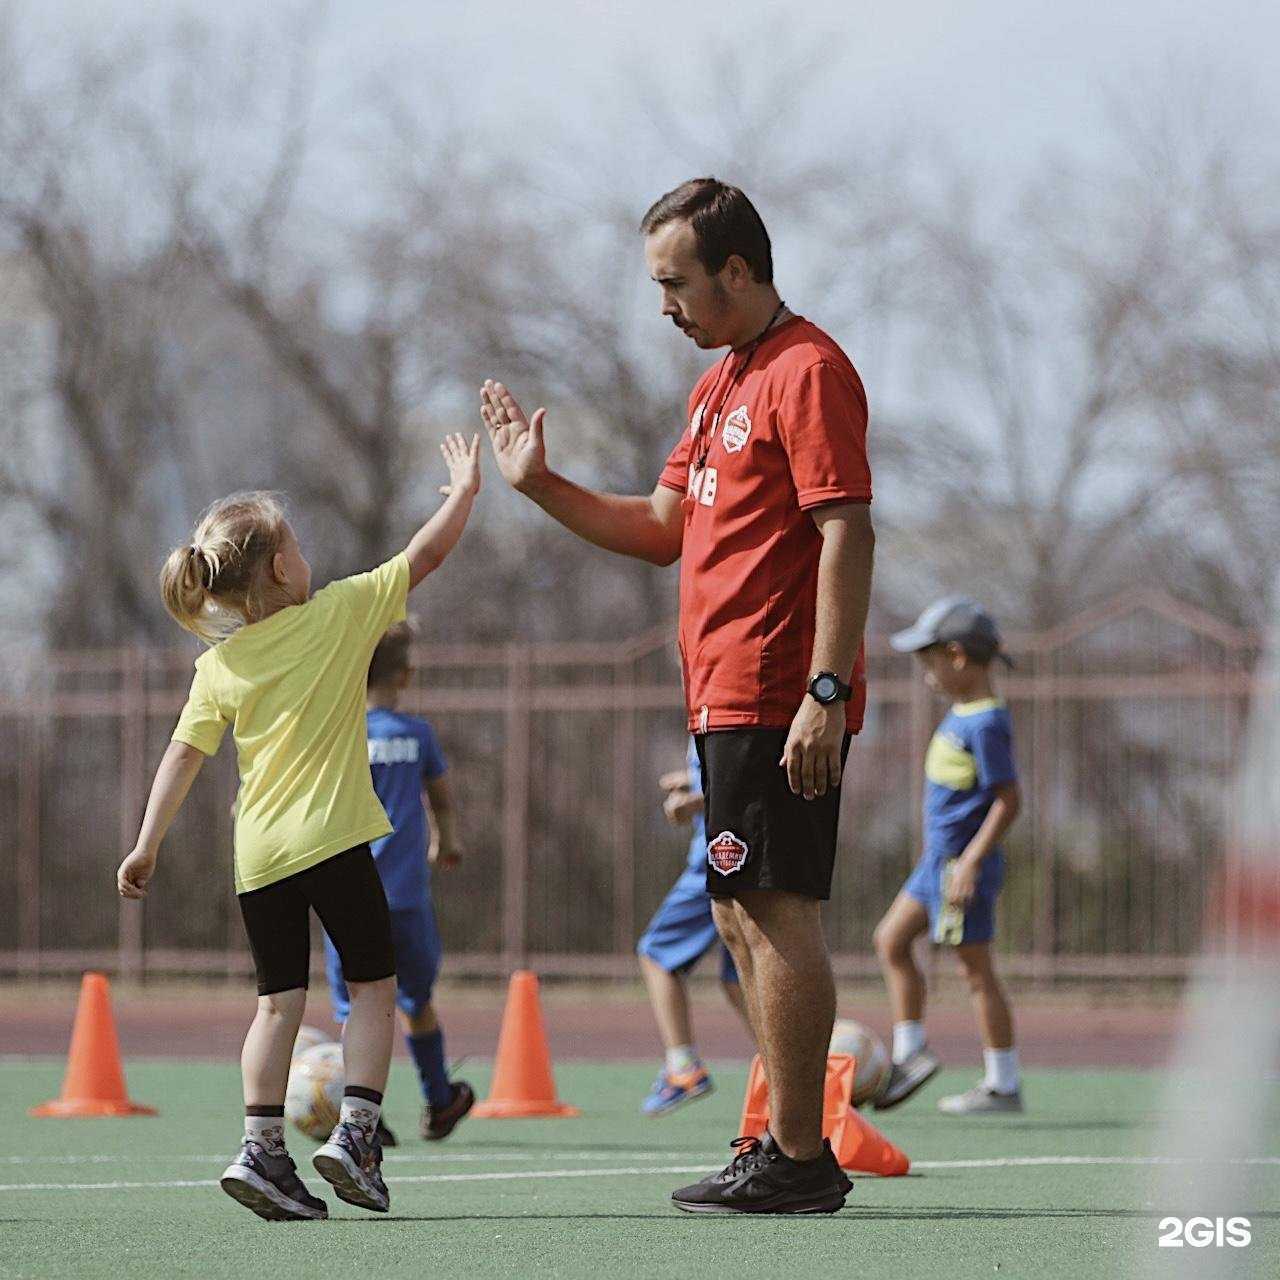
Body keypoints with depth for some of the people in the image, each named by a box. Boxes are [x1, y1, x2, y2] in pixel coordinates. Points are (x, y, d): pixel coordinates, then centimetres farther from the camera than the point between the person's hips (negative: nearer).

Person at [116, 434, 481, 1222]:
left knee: (280, 999, 7)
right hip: (333, 836, -4)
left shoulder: (219, 664, 5)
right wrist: (465, 491, 17)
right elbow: (427, 554, 4)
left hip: (258, 854, 4)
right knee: (374, 987, 7)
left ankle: (263, 1148, -4)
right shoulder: (341, 612, -3)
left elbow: (185, 755, 2)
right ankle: (355, 1134, -6)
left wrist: (148, 845, 6)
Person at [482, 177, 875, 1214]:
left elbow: (847, 532, -18)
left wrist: (827, 688, -24)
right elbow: (664, 528, 26)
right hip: (727, 698, 10)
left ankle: (798, 1159, -9)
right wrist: (541, 486, 16)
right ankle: (793, 1148, 17)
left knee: (776, 913, -10)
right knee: (745, 919, 12)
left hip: (779, 699, -10)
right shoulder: (719, 383, 20)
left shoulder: (807, 369, -11)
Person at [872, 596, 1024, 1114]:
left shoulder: (985, 724, -20)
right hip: (937, 858, 10)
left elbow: (1008, 800, -23)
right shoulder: (961, 709, 10)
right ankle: (909, 1052, 17)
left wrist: (971, 860, -26)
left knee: (976, 969, -3)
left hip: (962, 864, -10)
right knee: (891, 940, 13)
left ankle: (1003, 1085, 4)